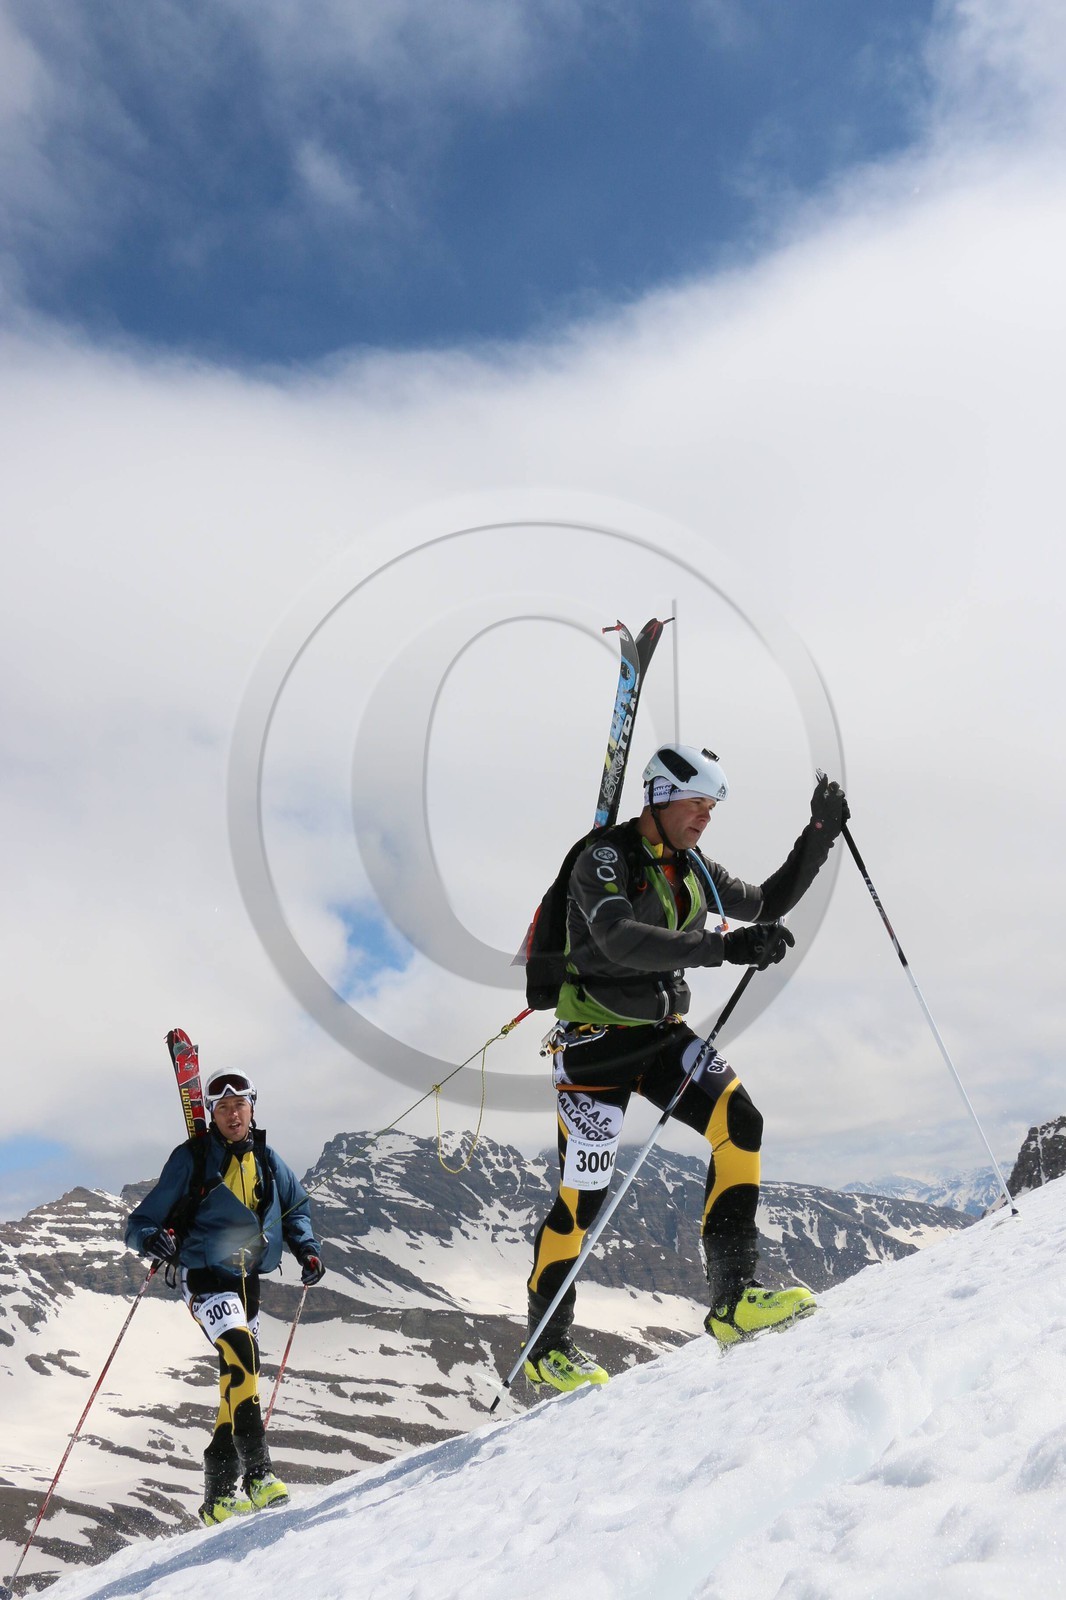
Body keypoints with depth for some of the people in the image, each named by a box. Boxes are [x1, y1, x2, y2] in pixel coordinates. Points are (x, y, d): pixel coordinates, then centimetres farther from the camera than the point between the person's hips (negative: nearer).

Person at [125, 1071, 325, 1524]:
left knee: (237, 1380, 11)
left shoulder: (266, 1159, 6)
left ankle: (220, 1494, 23)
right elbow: (141, 1223, -9)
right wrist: (153, 1239, -32)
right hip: (204, 1277, -6)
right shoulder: (192, 1158, -7)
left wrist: (306, 1248, 4)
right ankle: (256, 1471, -29)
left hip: (247, 1282, 6)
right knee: (240, 1350, -29)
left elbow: (295, 1206, 21)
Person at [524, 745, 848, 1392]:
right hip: (597, 1039, -6)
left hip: (664, 1034, 6)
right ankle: (546, 1346, 19)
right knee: (584, 1194, -1)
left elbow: (769, 904, 17)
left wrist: (819, 836, 7)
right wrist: (725, 946, -42)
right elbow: (621, 941, -33)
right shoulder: (606, 858, -16)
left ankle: (733, 1298, -12)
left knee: (740, 1123, -17)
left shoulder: (693, 868, 7)